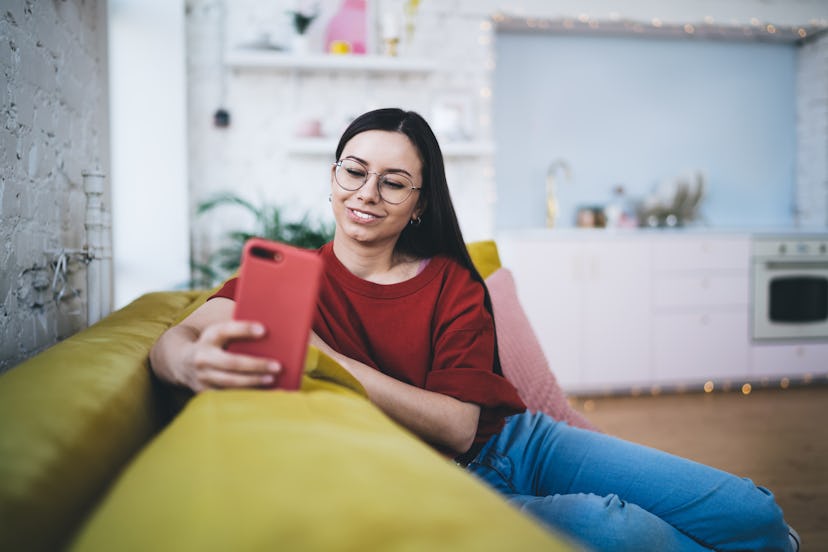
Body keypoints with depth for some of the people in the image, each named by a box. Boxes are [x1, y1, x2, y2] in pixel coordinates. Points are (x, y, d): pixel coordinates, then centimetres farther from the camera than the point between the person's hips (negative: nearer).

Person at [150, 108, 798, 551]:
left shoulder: (453, 282, 0)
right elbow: (171, 342, -18)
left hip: (520, 439, 3)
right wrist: (197, 364, -45)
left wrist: (323, 358, -24)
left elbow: (459, 425, -13)